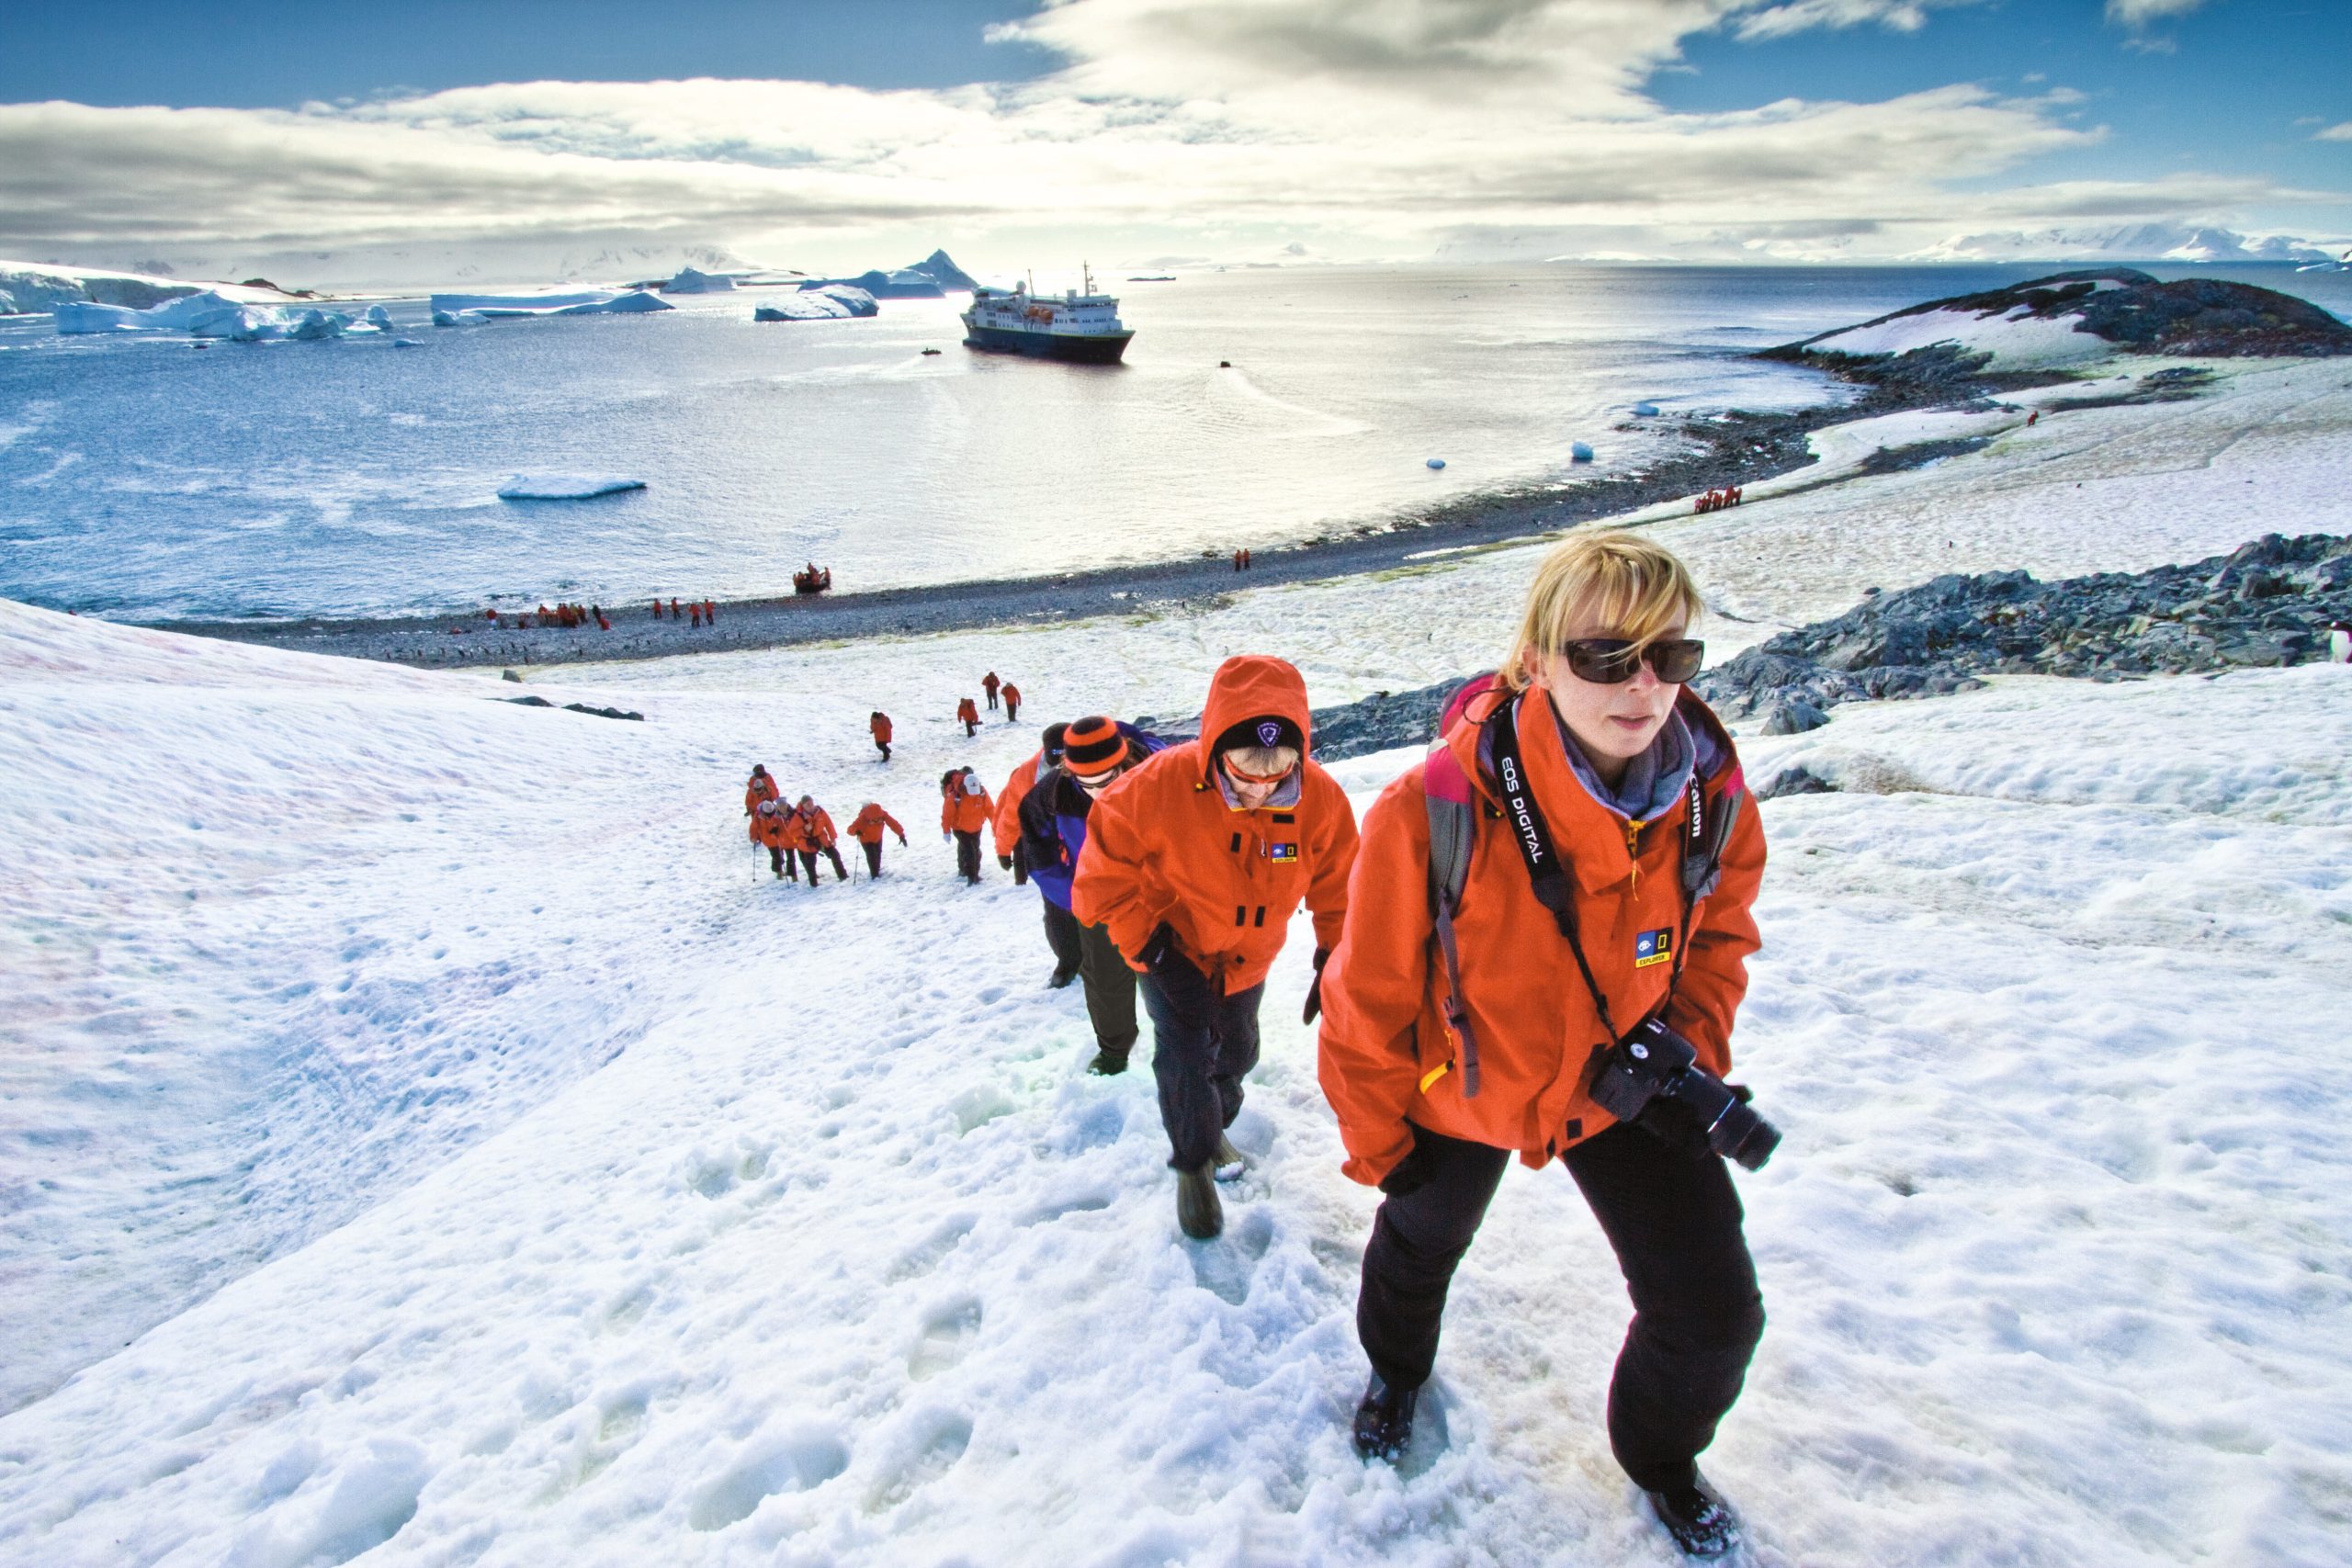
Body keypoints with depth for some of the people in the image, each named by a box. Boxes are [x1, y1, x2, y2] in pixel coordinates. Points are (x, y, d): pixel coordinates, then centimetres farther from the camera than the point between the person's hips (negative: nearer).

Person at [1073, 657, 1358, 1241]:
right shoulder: (1161, 786, -34)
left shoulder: (1321, 798, -26)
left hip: (1248, 959, 3)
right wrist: (1149, 942, -23)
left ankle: (1211, 1125, 52)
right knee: (1185, 1056, -7)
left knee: (1236, 1051, 21)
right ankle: (1193, 1163, 21)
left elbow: (1338, 885, -8)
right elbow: (1107, 868, -21)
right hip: (1173, 952, -3)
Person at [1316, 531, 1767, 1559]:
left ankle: (1660, 1456, 41)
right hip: (1462, 1088, -2)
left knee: (1714, 1313, 4)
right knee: (1421, 1241, 25)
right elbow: (1369, 994, -21)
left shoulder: (1712, 792, -22)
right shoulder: (1437, 809, -36)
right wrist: (1376, 1140, -9)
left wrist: (1692, 1047, -10)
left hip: (1624, 1081, 3)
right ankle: (1396, 1369, 63)